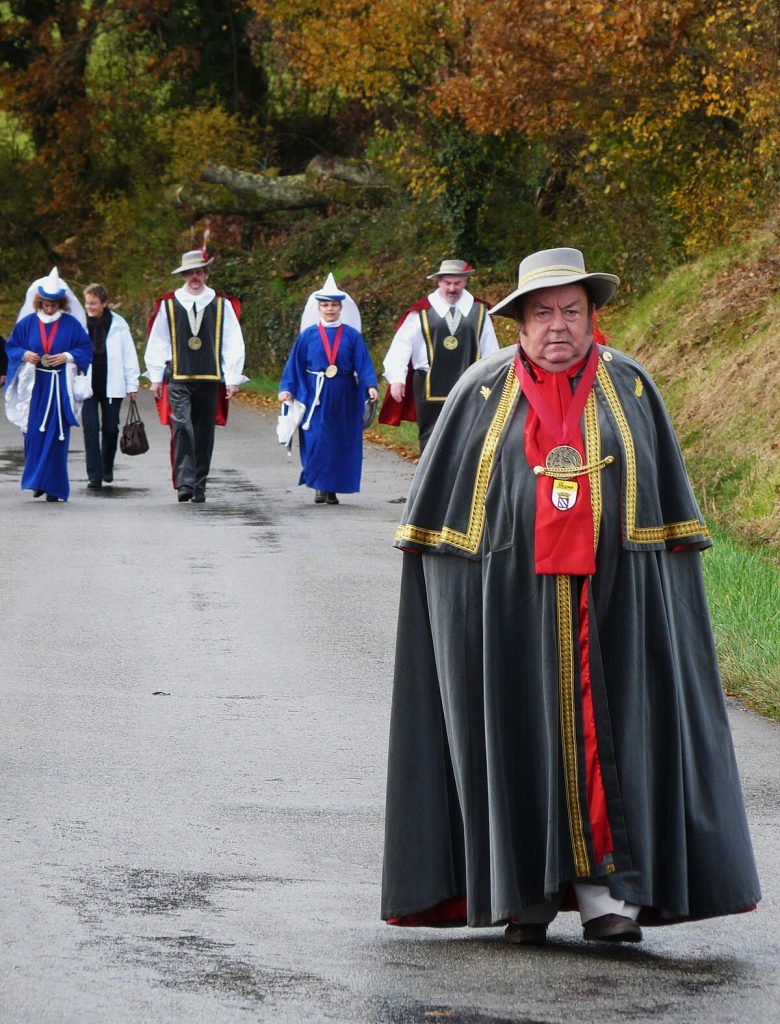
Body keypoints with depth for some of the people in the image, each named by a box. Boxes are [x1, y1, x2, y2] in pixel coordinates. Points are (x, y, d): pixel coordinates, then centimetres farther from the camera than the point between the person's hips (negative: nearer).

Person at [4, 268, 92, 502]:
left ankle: (53, 485, 0)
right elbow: (11, 346, 12)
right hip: (34, 386, 1)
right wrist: (24, 355, -8)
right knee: (34, 433, -4)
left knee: (56, 435, -4)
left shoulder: (71, 324, 0)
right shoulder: (28, 323, 4)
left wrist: (67, 357, -12)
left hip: (60, 388, -1)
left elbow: (86, 349, 5)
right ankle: (37, 481, 10)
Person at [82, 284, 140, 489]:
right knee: (90, 429, -7)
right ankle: (94, 475, -6)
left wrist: (132, 385, 4)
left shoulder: (118, 324, -1)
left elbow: (129, 356, 5)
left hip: (111, 386, 0)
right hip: (87, 385, 0)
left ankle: (107, 467, 31)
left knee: (110, 428, 9)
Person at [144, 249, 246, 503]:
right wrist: (156, 377, 6)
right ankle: (184, 482, -20)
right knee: (182, 427, -16)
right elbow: (157, 342, 9)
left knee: (204, 434, 7)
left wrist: (232, 378, 2)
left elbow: (232, 343, 7)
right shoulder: (168, 304, 4)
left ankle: (199, 486, 16)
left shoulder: (221, 304, 5)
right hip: (178, 379, -1)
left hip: (209, 378, 1)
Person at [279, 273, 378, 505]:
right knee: (317, 440, -8)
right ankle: (320, 486, -1)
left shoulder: (352, 336, 3)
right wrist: (287, 388, -2)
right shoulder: (308, 336, 2)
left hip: (343, 397, 1)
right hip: (316, 396, -1)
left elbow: (363, 364, 0)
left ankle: (333, 488, 11)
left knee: (341, 441, 3)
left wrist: (370, 386, -13)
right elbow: (295, 364, 6)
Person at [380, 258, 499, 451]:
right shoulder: (422, 312, -3)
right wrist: (396, 378, -13)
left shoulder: (479, 311, 4)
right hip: (431, 388, -1)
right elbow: (401, 346, -5)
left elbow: (490, 349, 8)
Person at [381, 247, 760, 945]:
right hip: (508, 603, 0)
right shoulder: (483, 394, 6)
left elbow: (670, 510, 12)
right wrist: (446, 592, 3)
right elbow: (439, 510, 9)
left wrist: (663, 589, 6)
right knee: (518, 737, 0)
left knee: (610, 738, -3)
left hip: (611, 599, 0)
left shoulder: (631, 389, 8)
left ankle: (607, 894, -2)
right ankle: (524, 893, 6)